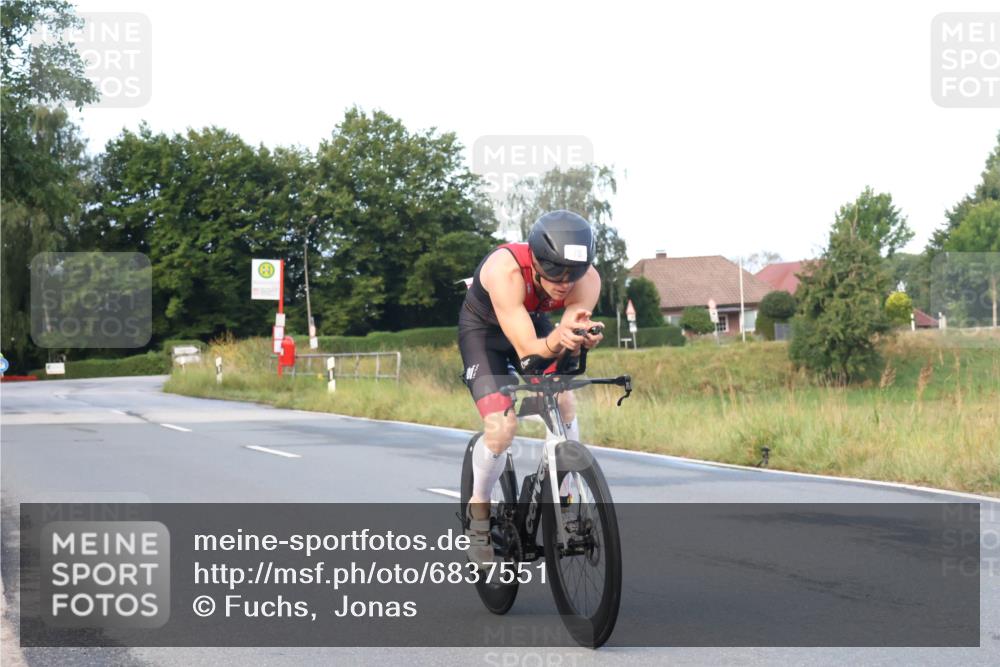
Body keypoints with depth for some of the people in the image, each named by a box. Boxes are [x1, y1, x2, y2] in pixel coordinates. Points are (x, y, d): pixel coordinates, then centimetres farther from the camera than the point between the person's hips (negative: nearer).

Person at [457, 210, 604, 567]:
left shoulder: (588, 280, -28)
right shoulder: (505, 269, -41)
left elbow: (574, 327, -33)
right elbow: (526, 349, -42)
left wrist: (577, 338, -57)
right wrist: (556, 340, -63)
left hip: (534, 323, 4)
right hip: (484, 329, -4)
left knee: (565, 405, -17)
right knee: (502, 426, -20)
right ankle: (478, 511, 4)